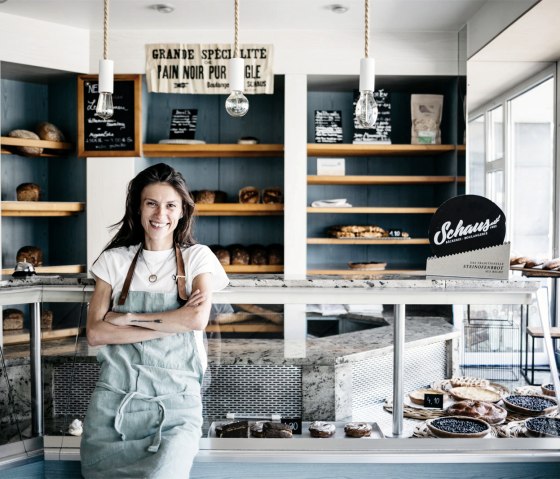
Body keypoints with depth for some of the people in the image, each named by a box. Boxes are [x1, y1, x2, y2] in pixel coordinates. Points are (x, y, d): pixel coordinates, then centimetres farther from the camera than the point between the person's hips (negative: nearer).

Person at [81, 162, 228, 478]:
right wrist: (173, 323, -10)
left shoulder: (197, 257, 5)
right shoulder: (114, 260, 8)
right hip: (115, 399, 2)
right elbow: (95, 333, -3)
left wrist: (127, 318, -8)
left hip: (176, 403, -1)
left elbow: (198, 319, -12)